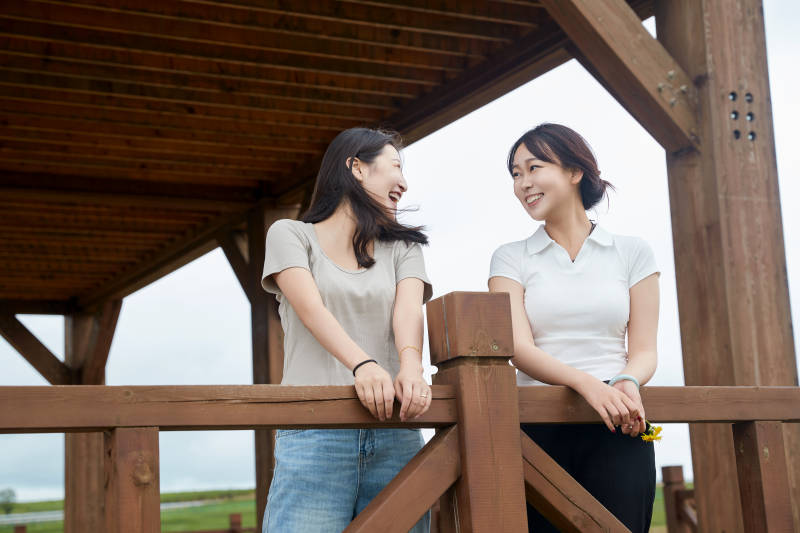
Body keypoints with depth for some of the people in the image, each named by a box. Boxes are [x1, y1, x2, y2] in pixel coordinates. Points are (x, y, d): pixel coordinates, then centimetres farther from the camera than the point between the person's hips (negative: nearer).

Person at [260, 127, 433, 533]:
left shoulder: (402, 248, 20)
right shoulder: (290, 235, 10)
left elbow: (408, 310, 1)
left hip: (394, 436, 3)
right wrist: (363, 363, -26)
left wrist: (410, 366, -22)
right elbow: (311, 308, -7)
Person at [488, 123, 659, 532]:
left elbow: (644, 351, 7)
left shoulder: (632, 253, 11)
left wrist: (628, 383, -17)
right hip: (538, 429, 0)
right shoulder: (511, 259, 10)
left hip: (618, 428, 0)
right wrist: (587, 383, -21)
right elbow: (519, 348, -4)